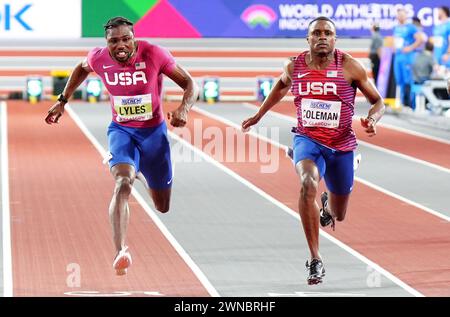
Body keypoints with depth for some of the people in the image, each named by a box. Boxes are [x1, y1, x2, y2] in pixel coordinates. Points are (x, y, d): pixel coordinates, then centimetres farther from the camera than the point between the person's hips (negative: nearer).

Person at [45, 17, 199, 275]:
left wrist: (184, 109, -34)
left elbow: (191, 85, -14)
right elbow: (82, 69, 15)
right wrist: (63, 100, 13)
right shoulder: (99, 58, -12)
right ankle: (121, 251, -39)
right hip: (121, 131, 0)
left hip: (154, 132, 0)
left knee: (163, 206, 15)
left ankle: (141, 173, 52)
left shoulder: (154, 54, -20)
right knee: (123, 183, -31)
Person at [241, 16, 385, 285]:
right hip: (307, 140, -1)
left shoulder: (349, 67, -10)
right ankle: (316, 261, -30)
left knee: (338, 216, 16)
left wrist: (372, 120, -23)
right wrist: (259, 115, 25)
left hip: (341, 146, 1)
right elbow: (282, 85, 21)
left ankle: (327, 204, 59)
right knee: (308, 184, -35)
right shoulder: (294, 66, -4)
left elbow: (378, 101, -2)